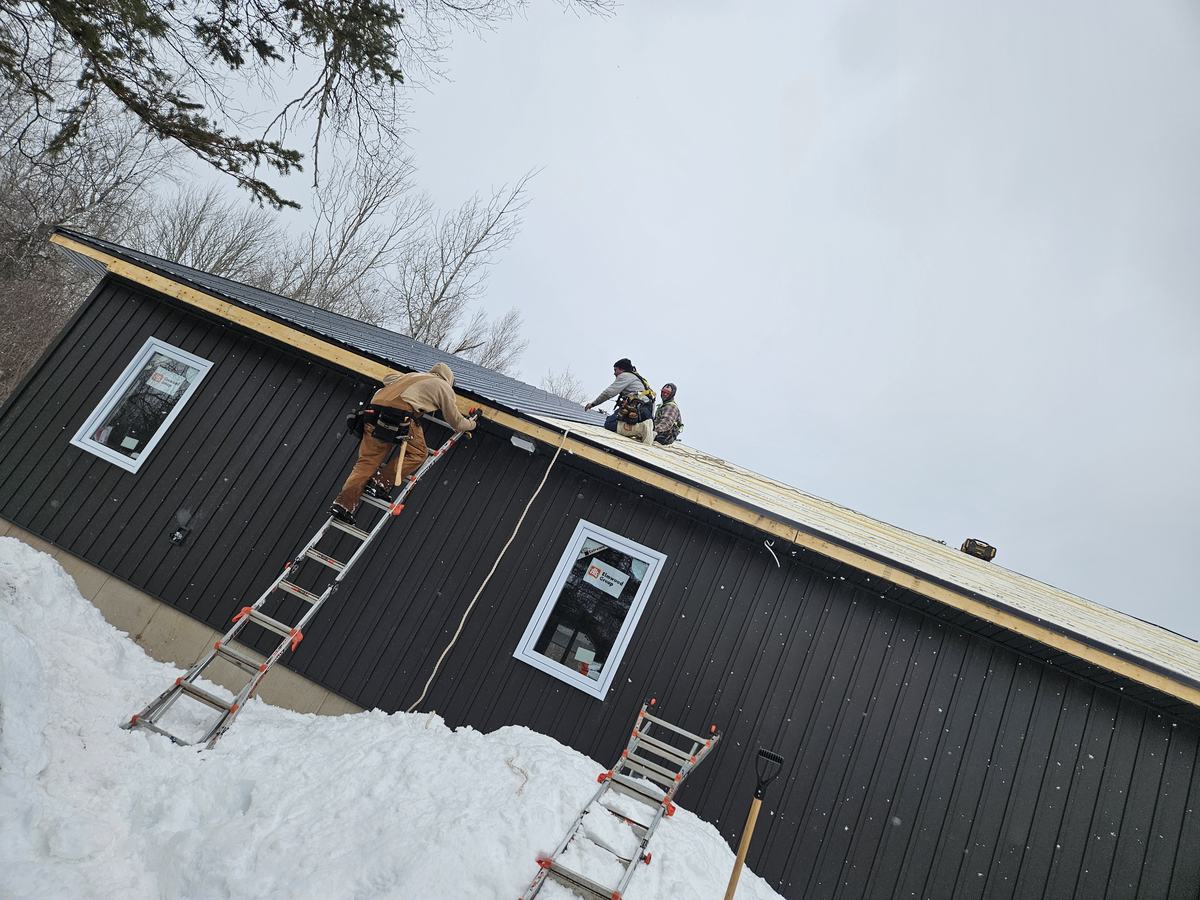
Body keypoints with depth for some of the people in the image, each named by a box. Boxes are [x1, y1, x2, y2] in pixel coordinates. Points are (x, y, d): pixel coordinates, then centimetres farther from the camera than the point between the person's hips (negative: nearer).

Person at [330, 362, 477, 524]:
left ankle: (343, 504, -4)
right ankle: (382, 481, -3)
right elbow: (455, 421, 22)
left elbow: (388, 378, 48)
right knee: (418, 453, 12)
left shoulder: (413, 375, 33)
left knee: (367, 460, 6)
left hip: (374, 412, 6)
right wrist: (471, 424, 41)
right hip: (400, 416, -6)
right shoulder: (444, 386, 18)